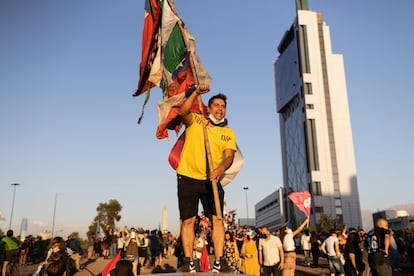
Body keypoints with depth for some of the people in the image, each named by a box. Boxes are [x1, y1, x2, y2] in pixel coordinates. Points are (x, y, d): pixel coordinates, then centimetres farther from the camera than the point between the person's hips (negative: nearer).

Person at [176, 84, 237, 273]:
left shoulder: (229, 133, 9)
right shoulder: (195, 120, 6)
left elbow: (229, 156, -5)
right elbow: (182, 112, -16)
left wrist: (220, 169, -25)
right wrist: (196, 92, -24)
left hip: (211, 180, 2)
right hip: (188, 178, -1)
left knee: (217, 219, -5)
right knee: (188, 220, 2)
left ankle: (218, 262, 2)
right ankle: (189, 261, 10)